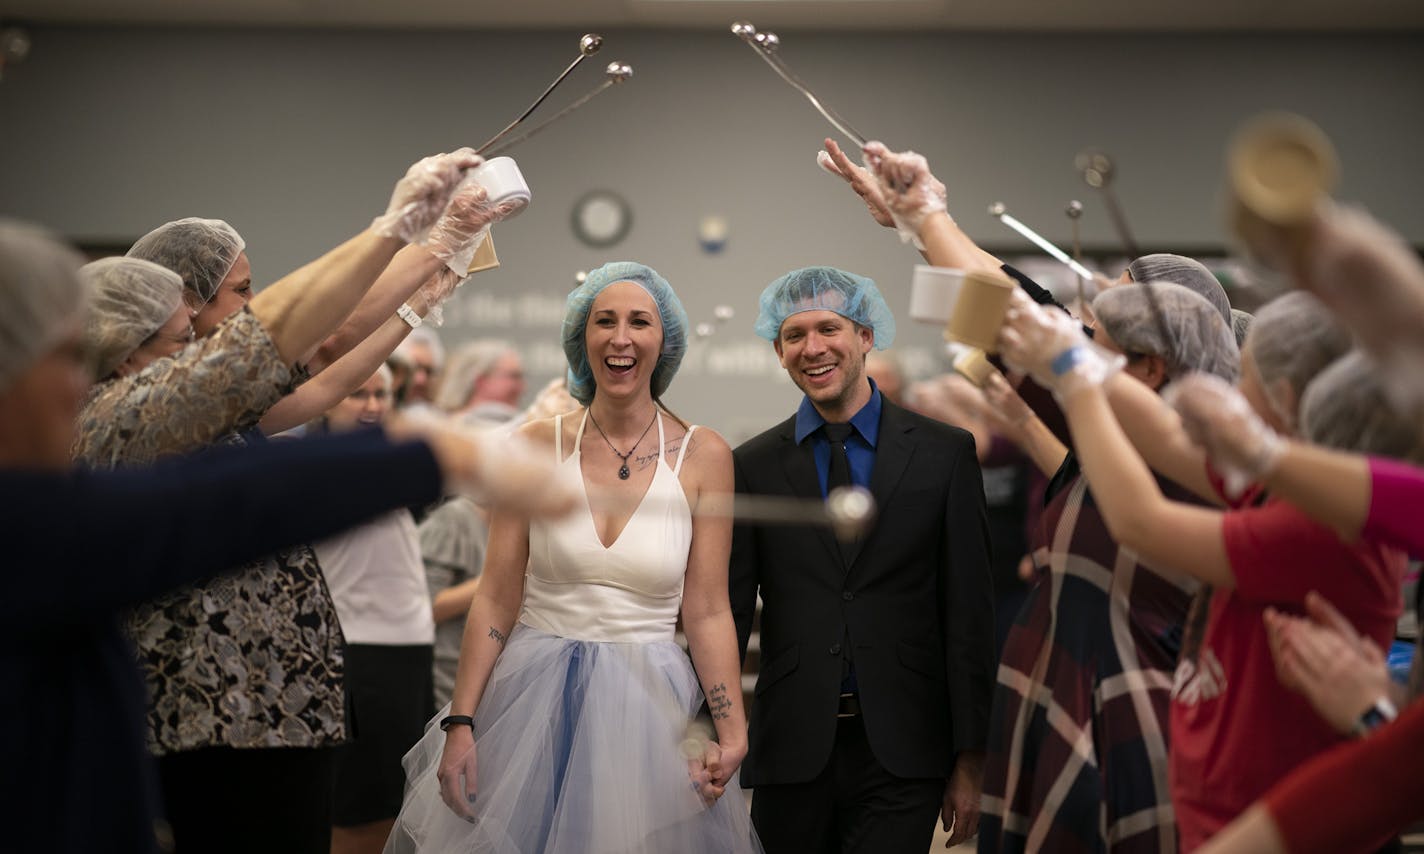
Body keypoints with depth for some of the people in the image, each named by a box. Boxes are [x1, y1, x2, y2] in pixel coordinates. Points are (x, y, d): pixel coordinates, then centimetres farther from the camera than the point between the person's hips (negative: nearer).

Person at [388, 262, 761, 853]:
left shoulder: (704, 457, -1)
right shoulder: (537, 445, 0)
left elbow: (707, 611, -1)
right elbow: (496, 599, -2)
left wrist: (732, 733, -11)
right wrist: (460, 725, -7)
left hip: (648, 710, 0)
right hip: (533, 703, 0)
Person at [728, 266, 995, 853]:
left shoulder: (945, 453, 3)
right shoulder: (753, 467, 6)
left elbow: (970, 615, 2)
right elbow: (728, 613, 5)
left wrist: (970, 760, -2)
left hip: (902, 755, -1)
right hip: (791, 753, 2)